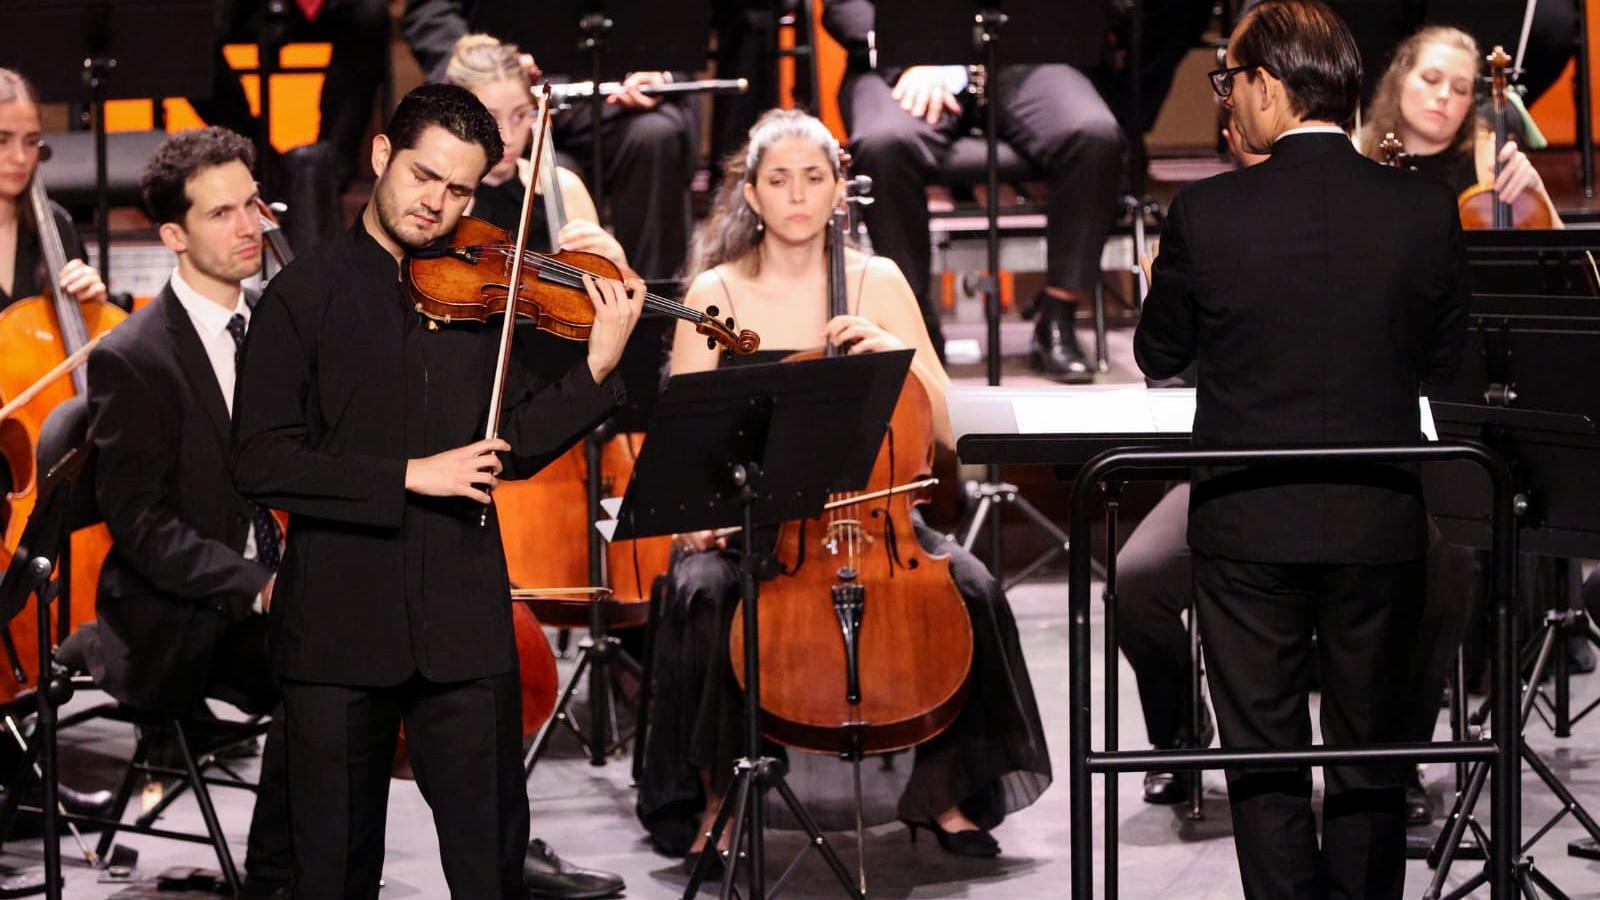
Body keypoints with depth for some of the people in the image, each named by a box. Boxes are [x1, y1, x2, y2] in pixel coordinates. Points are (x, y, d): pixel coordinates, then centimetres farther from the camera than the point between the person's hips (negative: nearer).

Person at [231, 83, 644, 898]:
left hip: (464, 625, 2)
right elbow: (261, 463, -9)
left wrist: (599, 369, -7)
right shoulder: (305, 295, -2)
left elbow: (515, 448, 7)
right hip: (338, 625, -2)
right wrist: (408, 476, -17)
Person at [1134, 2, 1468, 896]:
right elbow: (1441, 355, 4)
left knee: (1265, 754, 8)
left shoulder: (1207, 213, -13)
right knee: (1371, 752, 14)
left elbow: (1159, 354, 0)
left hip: (1248, 528, -1)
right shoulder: (1424, 209, -8)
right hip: (1380, 522, 2)